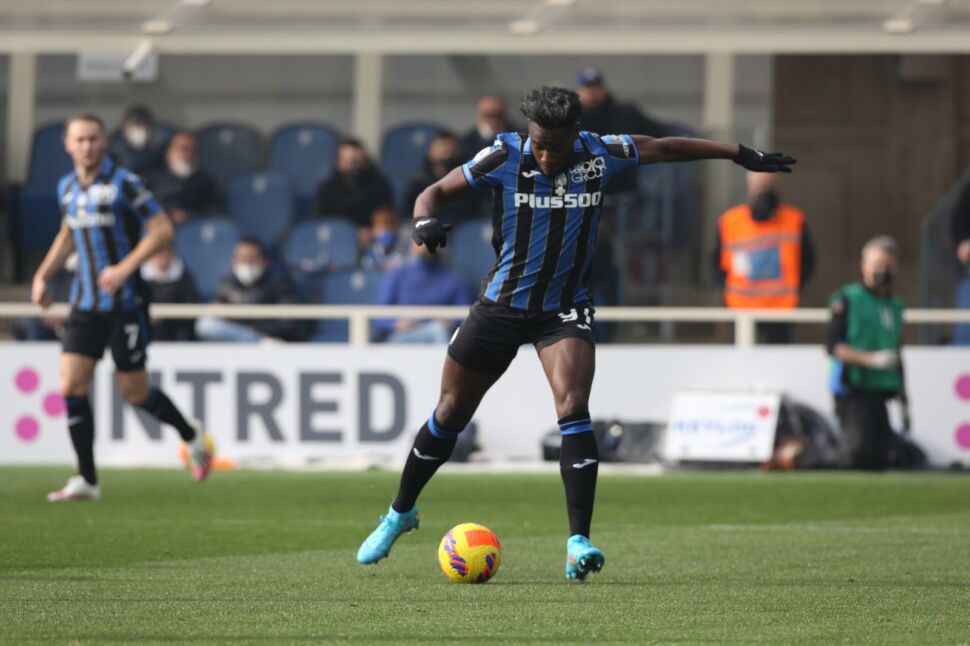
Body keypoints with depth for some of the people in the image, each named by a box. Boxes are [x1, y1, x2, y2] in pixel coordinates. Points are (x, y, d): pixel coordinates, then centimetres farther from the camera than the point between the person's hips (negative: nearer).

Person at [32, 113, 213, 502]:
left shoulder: (123, 184, -12)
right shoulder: (67, 188, 8)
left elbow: (162, 229, -13)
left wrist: (125, 268, -22)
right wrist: (43, 274, 15)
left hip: (125, 302, -5)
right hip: (85, 304, 5)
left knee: (134, 392, 1)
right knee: (71, 387, -7)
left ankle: (190, 434, 30)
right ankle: (86, 480, -1)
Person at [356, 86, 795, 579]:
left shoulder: (601, 154, -11)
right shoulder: (504, 156, -16)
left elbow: (665, 148, 4)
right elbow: (437, 191, -9)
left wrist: (740, 154, 8)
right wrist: (424, 221, -32)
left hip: (564, 308, 0)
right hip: (502, 303, 0)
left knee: (573, 406, -23)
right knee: (451, 413, 11)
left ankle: (578, 541, -23)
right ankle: (400, 512, 33)